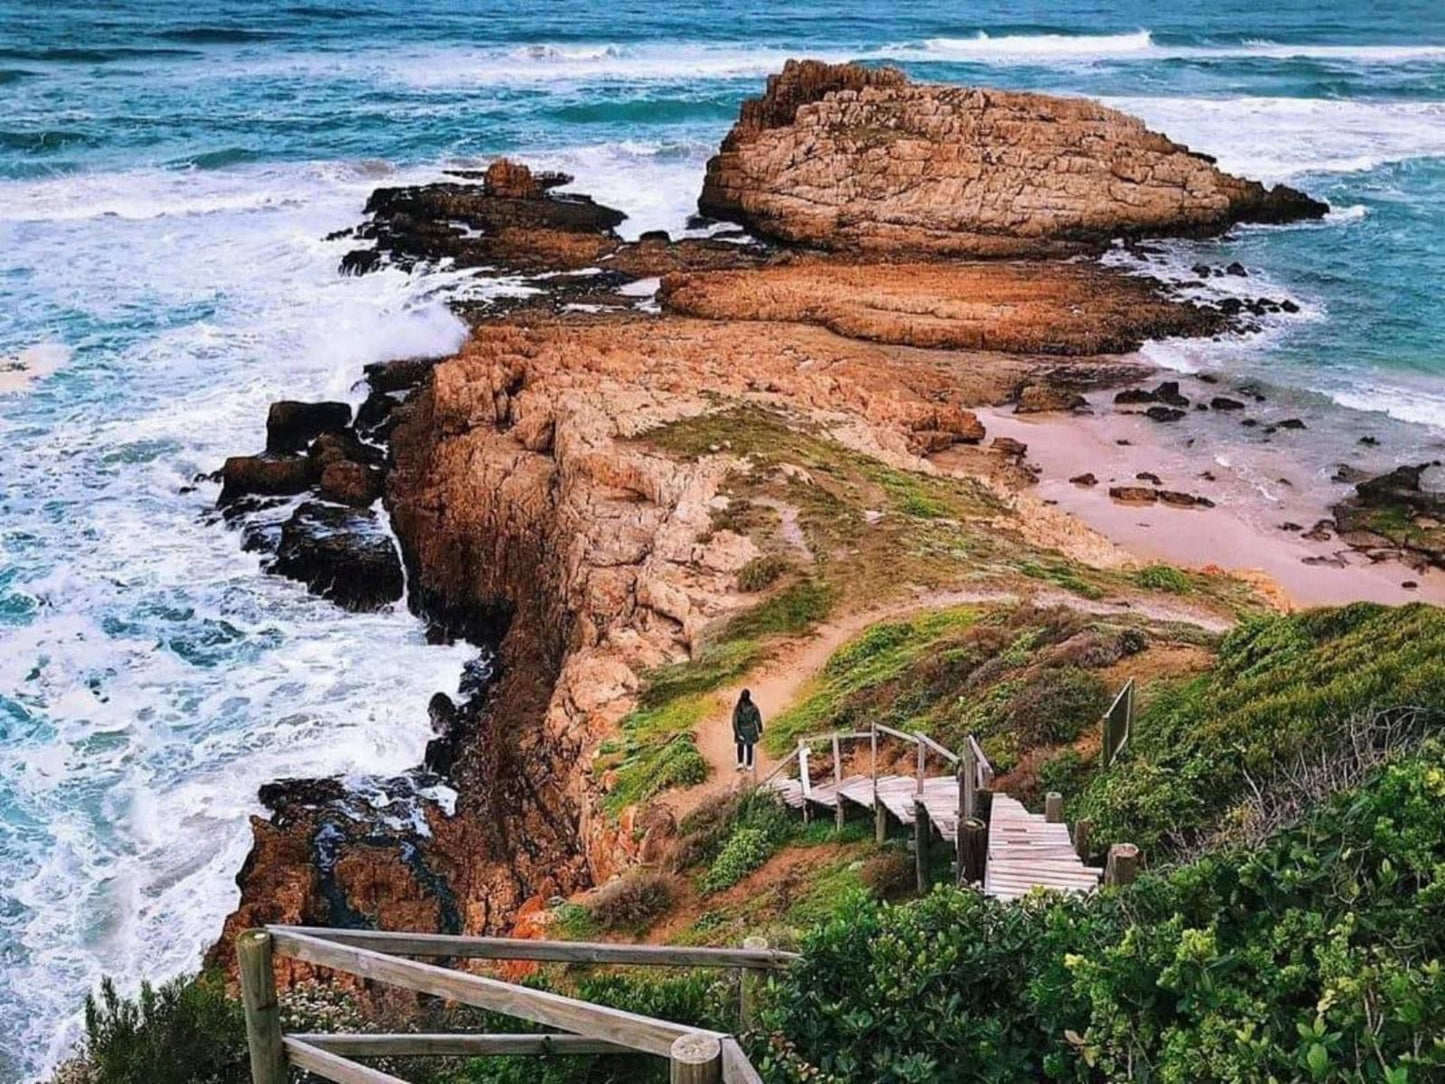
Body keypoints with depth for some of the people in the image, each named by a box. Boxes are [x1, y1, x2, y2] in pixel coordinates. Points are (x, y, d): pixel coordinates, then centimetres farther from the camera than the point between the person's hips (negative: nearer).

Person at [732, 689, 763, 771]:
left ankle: (740, 763, 15)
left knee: (740, 746, 23)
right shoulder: (753, 707, -15)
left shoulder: (737, 708, -17)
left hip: (741, 730, 0)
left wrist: (737, 733, -10)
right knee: (749, 747, 17)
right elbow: (758, 720, -7)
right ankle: (749, 766, 24)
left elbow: (735, 722, -16)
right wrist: (760, 731, 4)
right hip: (751, 730, 1)